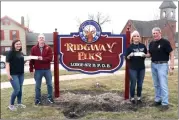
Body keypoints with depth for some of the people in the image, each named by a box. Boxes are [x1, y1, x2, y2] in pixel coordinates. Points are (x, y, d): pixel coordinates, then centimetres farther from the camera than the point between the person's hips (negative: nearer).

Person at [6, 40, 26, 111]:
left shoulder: (21, 53, 11)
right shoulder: (10, 53, -9)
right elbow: (7, 63, -13)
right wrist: (8, 74, -20)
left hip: (21, 74, 7)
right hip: (13, 74, -7)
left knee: (20, 89, 11)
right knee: (17, 90, -9)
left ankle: (19, 103, 25)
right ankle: (11, 105, 8)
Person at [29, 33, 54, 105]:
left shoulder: (48, 48, 0)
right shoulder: (34, 48, 0)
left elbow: (50, 58, -9)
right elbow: (31, 60, -2)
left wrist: (43, 58, -24)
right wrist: (31, 70, -6)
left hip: (47, 69, 1)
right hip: (38, 70, -1)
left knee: (49, 84, 9)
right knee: (37, 86, 7)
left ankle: (50, 98, 24)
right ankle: (37, 99, 18)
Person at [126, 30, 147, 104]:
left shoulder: (143, 46, 6)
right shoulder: (130, 46, -3)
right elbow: (127, 58, -3)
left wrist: (144, 55, -8)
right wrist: (130, 55, -24)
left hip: (142, 68, 3)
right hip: (133, 68, -3)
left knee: (140, 84, 8)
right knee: (133, 84, 1)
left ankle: (139, 98, 21)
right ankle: (132, 98, 16)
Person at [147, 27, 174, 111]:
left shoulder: (165, 42, -10)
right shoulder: (151, 43, 9)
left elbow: (171, 54, -11)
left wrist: (171, 67, -17)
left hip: (162, 65, -6)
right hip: (153, 65, 7)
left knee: (163, 85, -5)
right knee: (156, 85, 14)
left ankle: (165, 103, 2)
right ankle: (157, 100, 25)